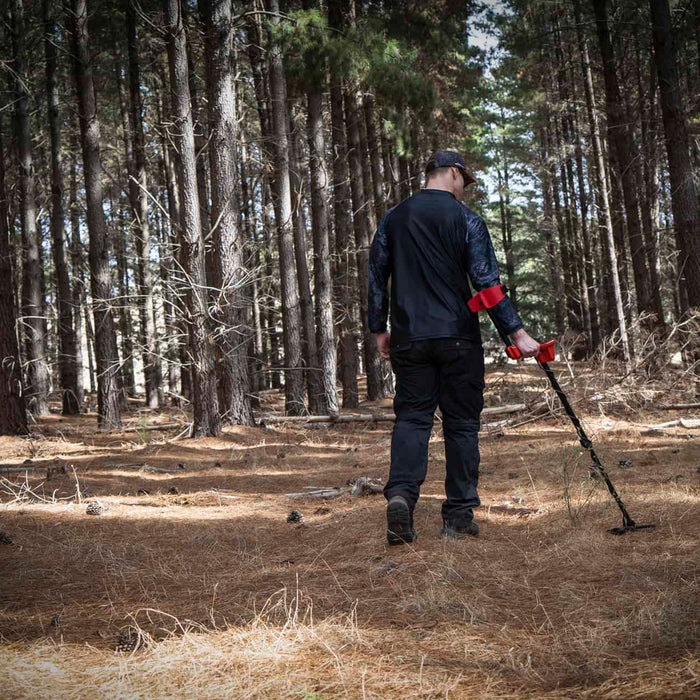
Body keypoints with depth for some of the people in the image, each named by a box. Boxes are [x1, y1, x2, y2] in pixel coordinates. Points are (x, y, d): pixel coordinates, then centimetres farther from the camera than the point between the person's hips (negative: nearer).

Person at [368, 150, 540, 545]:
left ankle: (401, 493, -19)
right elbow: (488, 283, -9)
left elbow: (377, 279, 12)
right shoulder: (467, 220, -3)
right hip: (458, 337, -3)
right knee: (462, 422, 5)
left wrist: (380, 330, 20)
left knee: (412, 416, 5)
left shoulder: (393, 219, 9)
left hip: (409, 339, 3)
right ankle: (459, 515, 7)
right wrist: (517, 333, -7)